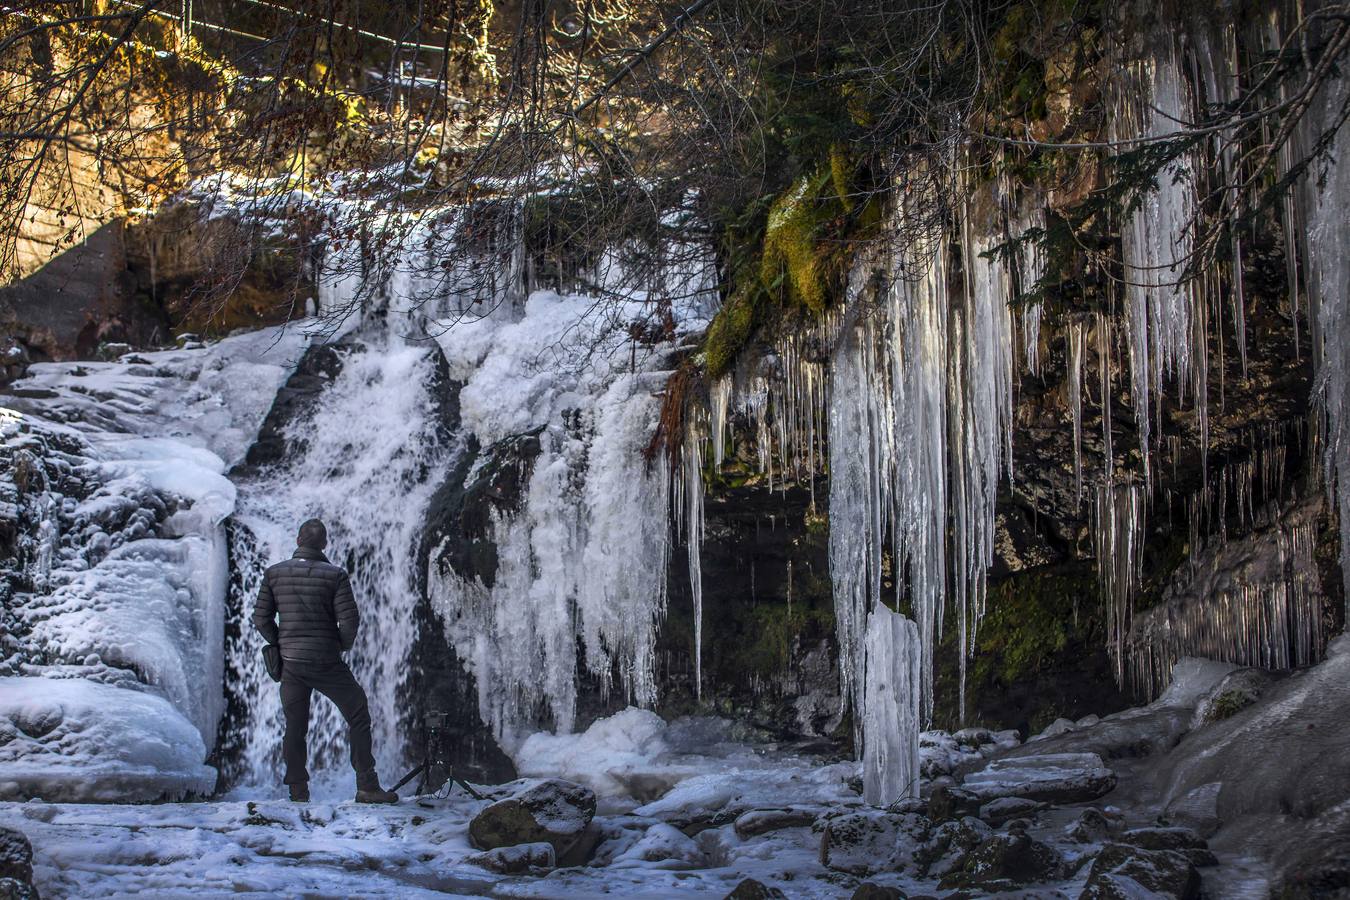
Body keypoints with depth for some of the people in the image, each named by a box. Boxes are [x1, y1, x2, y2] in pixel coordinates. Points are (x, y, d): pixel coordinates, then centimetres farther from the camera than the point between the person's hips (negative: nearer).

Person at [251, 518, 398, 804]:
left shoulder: (274, 574, 1)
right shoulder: (334, 575, -9)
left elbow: (261, 618, 2)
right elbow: (350, 620, -13)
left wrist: (281, 643, 15)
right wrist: (343, 646, 5)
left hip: (291, 662, 3)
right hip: (327, 662, -3)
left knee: (295, 727, 13)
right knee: (358, 717, 7)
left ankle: (298, 791, 14)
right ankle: (367, 786, 3)